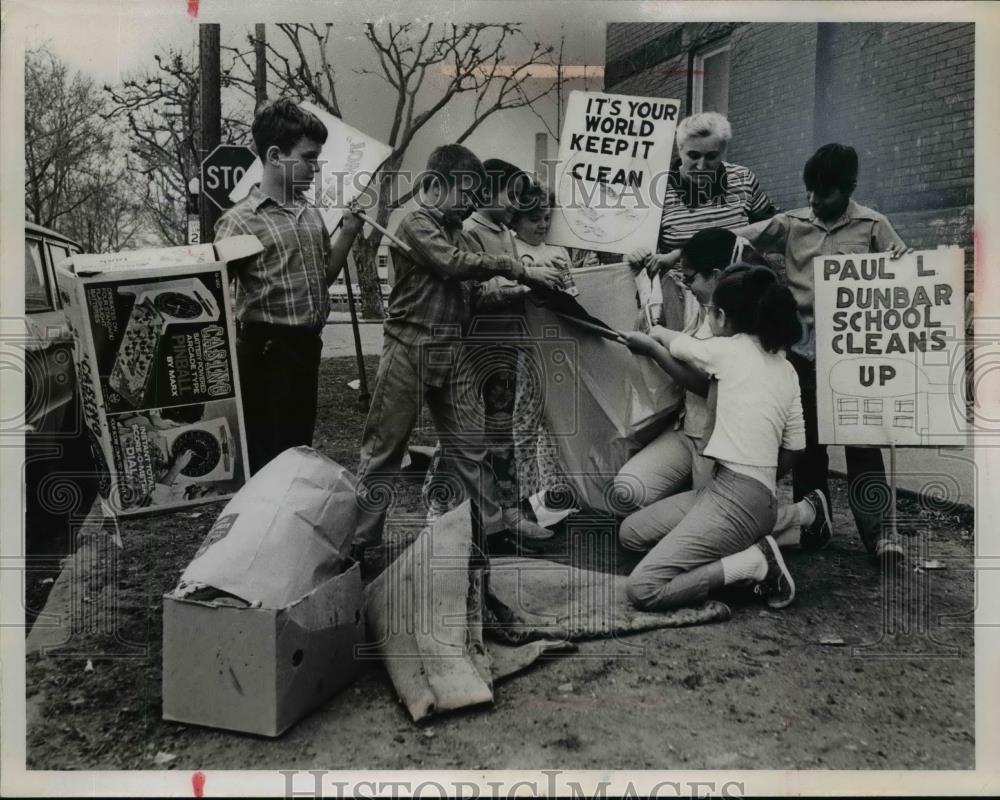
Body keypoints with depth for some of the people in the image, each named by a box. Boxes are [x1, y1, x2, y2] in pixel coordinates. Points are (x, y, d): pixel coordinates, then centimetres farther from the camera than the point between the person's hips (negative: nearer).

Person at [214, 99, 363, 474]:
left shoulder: (311, 214, 9)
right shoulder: (240, 220, -12)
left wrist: (348, 231, 8)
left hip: (308, 345, 7)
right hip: (267, 350, -7)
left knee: (300, 449, 18)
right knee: (265, 460, 2)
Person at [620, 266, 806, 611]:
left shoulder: (730, 350, -7)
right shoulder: (786, 369, 13)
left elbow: (669, 339, 13)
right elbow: (790, 454, 14)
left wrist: (650, 336, 36)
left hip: (734, 497, -9)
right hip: (763, 496, 9)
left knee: (642, 589, -12)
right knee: (631, 532, 14)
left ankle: (753, 563, -8)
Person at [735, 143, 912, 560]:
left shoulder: (873, 226, 2)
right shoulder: (791, 224, 5)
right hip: (803, 349, 2)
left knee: (862, 439, 1)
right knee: (807, 439, 11)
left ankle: (874, 529, 11)